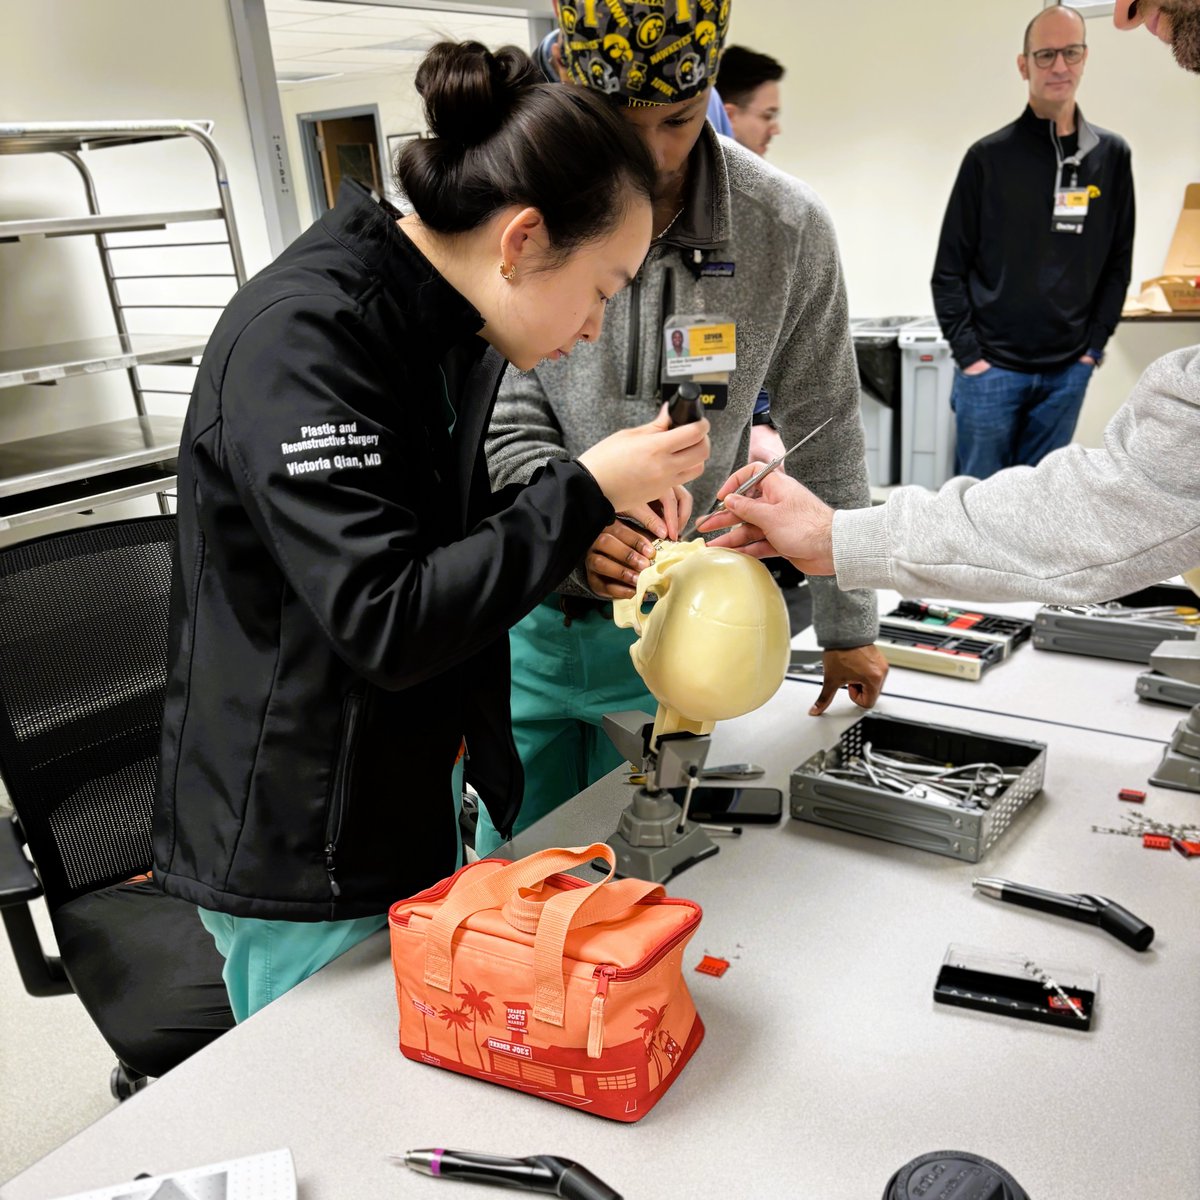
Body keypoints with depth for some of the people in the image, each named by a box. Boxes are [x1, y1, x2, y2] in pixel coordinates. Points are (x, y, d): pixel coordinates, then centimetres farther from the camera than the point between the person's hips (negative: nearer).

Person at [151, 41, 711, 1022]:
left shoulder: (453, 331, 5)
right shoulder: (304, 336, -22)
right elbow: (384, 624, -29)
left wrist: (588, 530, -1)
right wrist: (586, 494, -22)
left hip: (413, 815, 8)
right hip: (299, 861, -8)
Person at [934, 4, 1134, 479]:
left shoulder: (1111, 156, 6)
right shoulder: (989, 156, -3)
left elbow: (1118, 264, 11)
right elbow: (950, 269, -3)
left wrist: (1094, 344, 2)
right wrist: (968, 352, -9)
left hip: (1068, 370, 3)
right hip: (992, 367, -3)